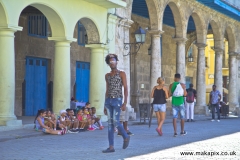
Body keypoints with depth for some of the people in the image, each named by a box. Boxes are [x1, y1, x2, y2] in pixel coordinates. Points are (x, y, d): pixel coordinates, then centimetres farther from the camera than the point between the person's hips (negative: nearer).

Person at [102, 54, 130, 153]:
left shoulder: (122, 73, 0)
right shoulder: (107, 76, 15)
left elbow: (125, 89, -5)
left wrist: (125, 103, -14)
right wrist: (105, 105, 15)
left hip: (117, 100, -5)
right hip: (108, 100, 5)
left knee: (115, 122, -12)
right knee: (110, 123, 1)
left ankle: (126, 137, 16)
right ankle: (111, 147, 0)